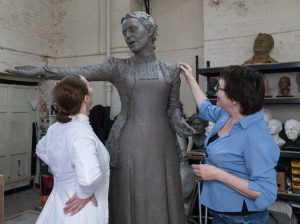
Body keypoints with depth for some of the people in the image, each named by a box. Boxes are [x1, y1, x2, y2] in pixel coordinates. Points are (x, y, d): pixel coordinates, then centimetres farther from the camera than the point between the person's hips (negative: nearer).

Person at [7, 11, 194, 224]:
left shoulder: (171, 70, 9)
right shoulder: (119, 67, 4)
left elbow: (173, 107, 11)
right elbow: (82, 72, -8)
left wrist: (178, 123, -10)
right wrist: (42, 70, -20)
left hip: (161, 144, 1)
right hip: (129, 144, -1)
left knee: (160, 203, 6)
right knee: (129, 203, 5)